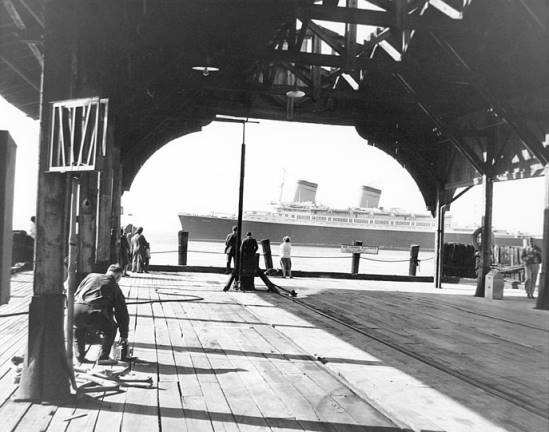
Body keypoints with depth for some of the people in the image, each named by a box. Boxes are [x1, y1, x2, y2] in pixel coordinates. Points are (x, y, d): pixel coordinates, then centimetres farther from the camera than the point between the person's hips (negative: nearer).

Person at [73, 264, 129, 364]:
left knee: (78, 327, 37)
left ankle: (79, 355, 32)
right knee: (111, 328, 22)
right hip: (94, 314, -4)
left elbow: (76, 294, 30)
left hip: (75, 309, 4)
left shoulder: (91, 276, 27)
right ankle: (103, 357, 15)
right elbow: (122, 313, 23)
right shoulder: (115, 287, 20)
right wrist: (124, 335, 31)